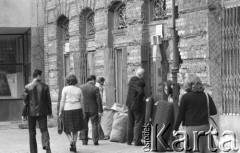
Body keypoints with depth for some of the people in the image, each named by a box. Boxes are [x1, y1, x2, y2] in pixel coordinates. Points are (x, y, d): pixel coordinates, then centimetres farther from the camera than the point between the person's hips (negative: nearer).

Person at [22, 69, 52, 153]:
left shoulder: (27, 87, -4)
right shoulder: (45, 86, -2)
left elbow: (25, 102, -4)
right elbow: (48, 101, 2)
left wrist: (24, 114, 0)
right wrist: (49, 112, 10)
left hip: (31, 112, 0)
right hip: (42, 112, 0)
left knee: (32, 133, 9)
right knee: (44, 130, 2)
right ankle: (46, 145, -24)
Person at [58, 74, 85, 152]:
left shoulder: (65, 89, -3)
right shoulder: (79, 90, 6)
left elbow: (62, 101, -6)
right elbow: (82, 102, 8)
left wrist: (60, 112, -1)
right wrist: (83, 112, 17)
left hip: (67, 110, -3)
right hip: (77, 110, 3)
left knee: (67, 129, 10)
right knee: (75, 130, 13)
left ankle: (71, 141, -14)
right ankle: (74, 146, 10)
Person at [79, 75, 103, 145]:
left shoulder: (81, 87, -2)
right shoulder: (95, 89, -11)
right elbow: (98, 100, -11)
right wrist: (100, 110, -5)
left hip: (84, 110, 2)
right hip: (93, 110, -2)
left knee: (84, 125, 10)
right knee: (95, 125, 7)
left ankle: (84, 140, 9)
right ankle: (95, 141, 5)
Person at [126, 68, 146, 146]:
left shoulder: (132, 79, 6)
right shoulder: (138, 82, -22)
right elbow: (140, 92, -34)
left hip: (130, 104, 9)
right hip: (137, 104, -9)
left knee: (130, 122, 16)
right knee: (139, 122, -1)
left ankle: (129, 140, 21)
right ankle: (137, 141, -3)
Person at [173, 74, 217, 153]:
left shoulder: (185, 97, -9)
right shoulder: (206, 96, 1)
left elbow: (180, 114, -6)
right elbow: (214, 111, 2)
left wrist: (175, 128, 3)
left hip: (192, 127, -4)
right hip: (204, 126, 4)